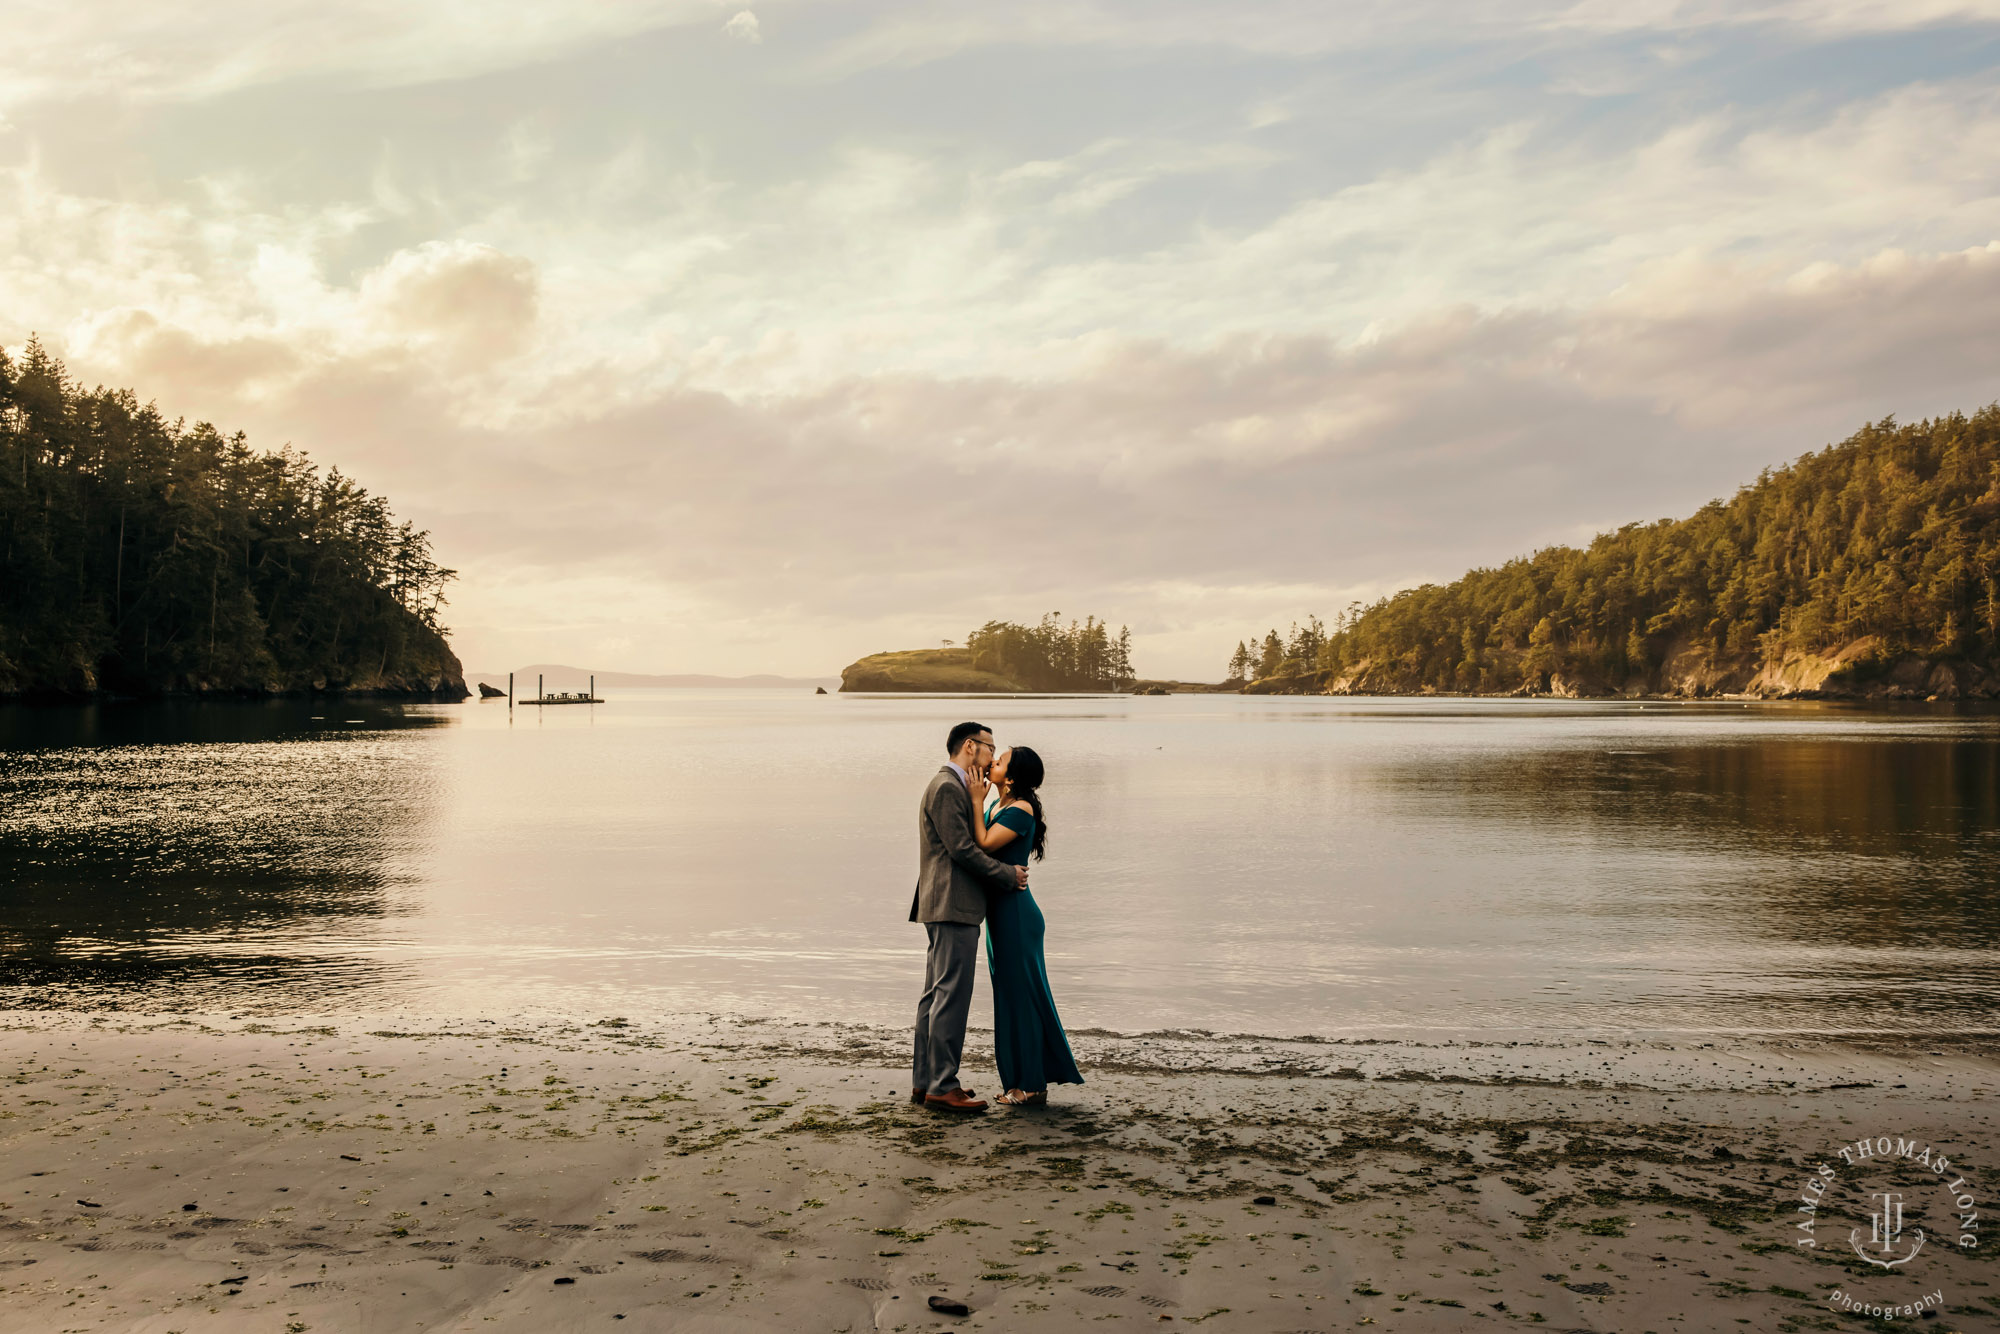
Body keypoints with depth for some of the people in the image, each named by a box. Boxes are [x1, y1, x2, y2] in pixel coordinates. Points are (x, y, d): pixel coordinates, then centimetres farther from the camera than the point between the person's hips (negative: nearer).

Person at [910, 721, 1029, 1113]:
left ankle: (924, 1080, 19)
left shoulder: (954, 787, 20)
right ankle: (941, 1086, -5)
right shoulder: (947, 788, -13)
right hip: (953, 907, -11)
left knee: (937, 995, 13)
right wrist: (1009, 875, -10)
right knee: (952, 996, -8)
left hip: (945, 908, 11)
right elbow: (962, 849, -18)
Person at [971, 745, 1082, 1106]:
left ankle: (1031, 1085, 6)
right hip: (1000, 910, 10)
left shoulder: (1020, 811, -16)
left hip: (1014, 910, -10)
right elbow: (979, 843, 8)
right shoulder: (997, 806, 11)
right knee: (1012, 993, 14)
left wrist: (976, 801, -18)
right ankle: (1025, 1080, 23)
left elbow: (984, 844, -24)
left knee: (1020, 993, -2)